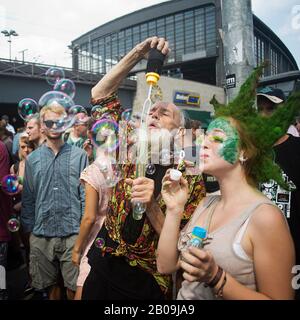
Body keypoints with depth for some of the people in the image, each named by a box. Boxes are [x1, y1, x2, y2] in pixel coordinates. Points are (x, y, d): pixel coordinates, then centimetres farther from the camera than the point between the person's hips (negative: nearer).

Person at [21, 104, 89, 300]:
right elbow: (28, 198, 10)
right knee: (50, 284, 17)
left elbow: (86, 194, -2)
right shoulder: (32, 159, 6)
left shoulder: (79, 155, -2)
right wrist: (28, 229, 8)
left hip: (73, 234, -2)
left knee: (74, 286, 8)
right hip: (41, 235, 3)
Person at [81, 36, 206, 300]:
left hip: (145, 286, -3)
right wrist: (139, 52, -11)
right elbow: (100, 94, -3)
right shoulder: (131, 152, -1)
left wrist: (152, 207, -30)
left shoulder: (191, 178, -10)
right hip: (101, 271, 4)